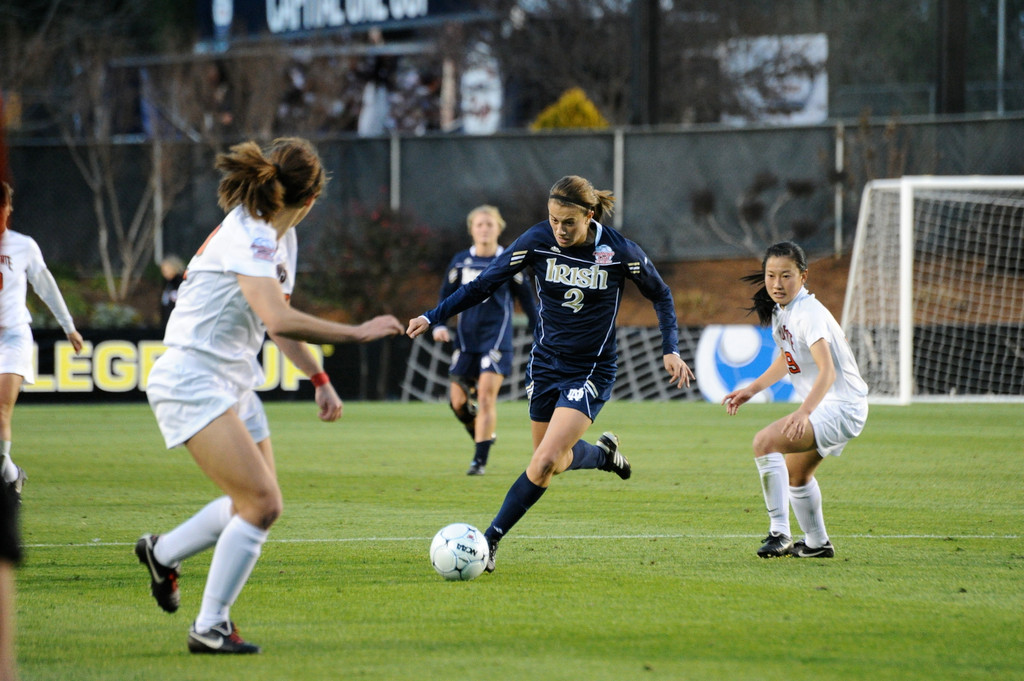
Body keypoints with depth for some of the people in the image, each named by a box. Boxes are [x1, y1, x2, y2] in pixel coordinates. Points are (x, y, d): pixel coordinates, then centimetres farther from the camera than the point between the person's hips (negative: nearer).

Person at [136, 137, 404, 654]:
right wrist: (356, 333, -27)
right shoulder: (248, 238, -21)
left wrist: (319, 378, 18)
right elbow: (278, 320, -34)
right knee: (262, 503, -16)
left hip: (233, 385, 10)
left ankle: (163, 553, 35)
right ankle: (210, 627, -7)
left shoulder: (280, 238, 9)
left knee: (257, 502, 15)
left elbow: (278, 320, 22)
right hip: (193, 383, -10)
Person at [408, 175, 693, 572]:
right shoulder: (538, 240, -12)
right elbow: (484, 284, -5)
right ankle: (603, 452, 47)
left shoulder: (620, 252, -17)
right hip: (546, 363, 4)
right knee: (557, 461, 14)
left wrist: (670, 349, -8)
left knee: (544, 462, -16)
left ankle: (490, 540, -6)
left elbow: (660, 294, 1)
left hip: (590, 371, -4)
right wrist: (433, 317, -12)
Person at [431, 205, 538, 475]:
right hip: (466, 338, 3)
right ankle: (485, 434, 30)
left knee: (487, 395, -16)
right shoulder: (461, 261, 5)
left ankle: (480, 460, -13)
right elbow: (446, 296, 12)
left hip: (496, 336, -3)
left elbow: (526, 298, 7)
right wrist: (439, 325, -3)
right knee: (458, 400, 0)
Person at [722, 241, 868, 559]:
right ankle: (817, 543, 45)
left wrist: (804, 412, -47)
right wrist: (751, 390, 21)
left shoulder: (808, 314, -22)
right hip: (823, 407, 11)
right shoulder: (781, 311, 7)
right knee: (795, 473, 28)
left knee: (765, 442, -26)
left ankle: (779, 533, -25)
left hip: (841, 406, -11)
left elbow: (827, 370, -34)